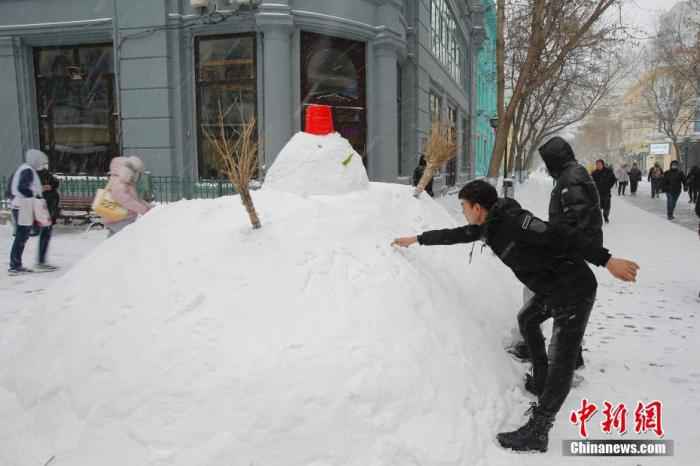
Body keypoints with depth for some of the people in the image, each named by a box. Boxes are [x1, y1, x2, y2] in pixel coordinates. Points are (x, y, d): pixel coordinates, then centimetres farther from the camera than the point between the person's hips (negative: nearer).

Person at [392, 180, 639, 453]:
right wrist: (418, 240, 28)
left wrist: (607, 261, -29)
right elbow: (455, 235, 19)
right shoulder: (489, 226, 5)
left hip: (575, 290, -10)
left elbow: (562, 236, -27)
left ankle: (536, 433, -8)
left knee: (561, 361, -9)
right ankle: (541, 376, 50)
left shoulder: (514, 221, -23)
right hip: (551, 289, 10)